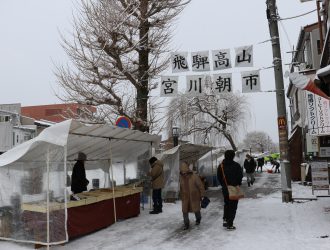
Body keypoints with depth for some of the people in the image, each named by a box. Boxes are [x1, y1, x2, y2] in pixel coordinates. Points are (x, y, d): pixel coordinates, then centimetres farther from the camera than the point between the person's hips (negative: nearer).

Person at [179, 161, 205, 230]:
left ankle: (198, 219, 41)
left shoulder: (194, 176, -18)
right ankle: (186, 224, 15)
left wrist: (202, 195, -6)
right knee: (185, 211, 0)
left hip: (194, 197, -3)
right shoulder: (181, 177, -5)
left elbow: (200, 186, -10)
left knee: (196, 209, 13)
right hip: (185, 197, 3)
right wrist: (181, 195, 15)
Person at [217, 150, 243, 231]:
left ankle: (225, 220, 22)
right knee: (233, 206, 4)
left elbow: (219, 177, 3)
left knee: (226, 204, 23)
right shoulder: (236, 165, -15)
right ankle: (230, 224, 4)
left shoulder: (221, 166, -2)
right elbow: (240, 176, -9)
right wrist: (238, 184, 8)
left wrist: (223, 185, 13)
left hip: (225, 189, 4)